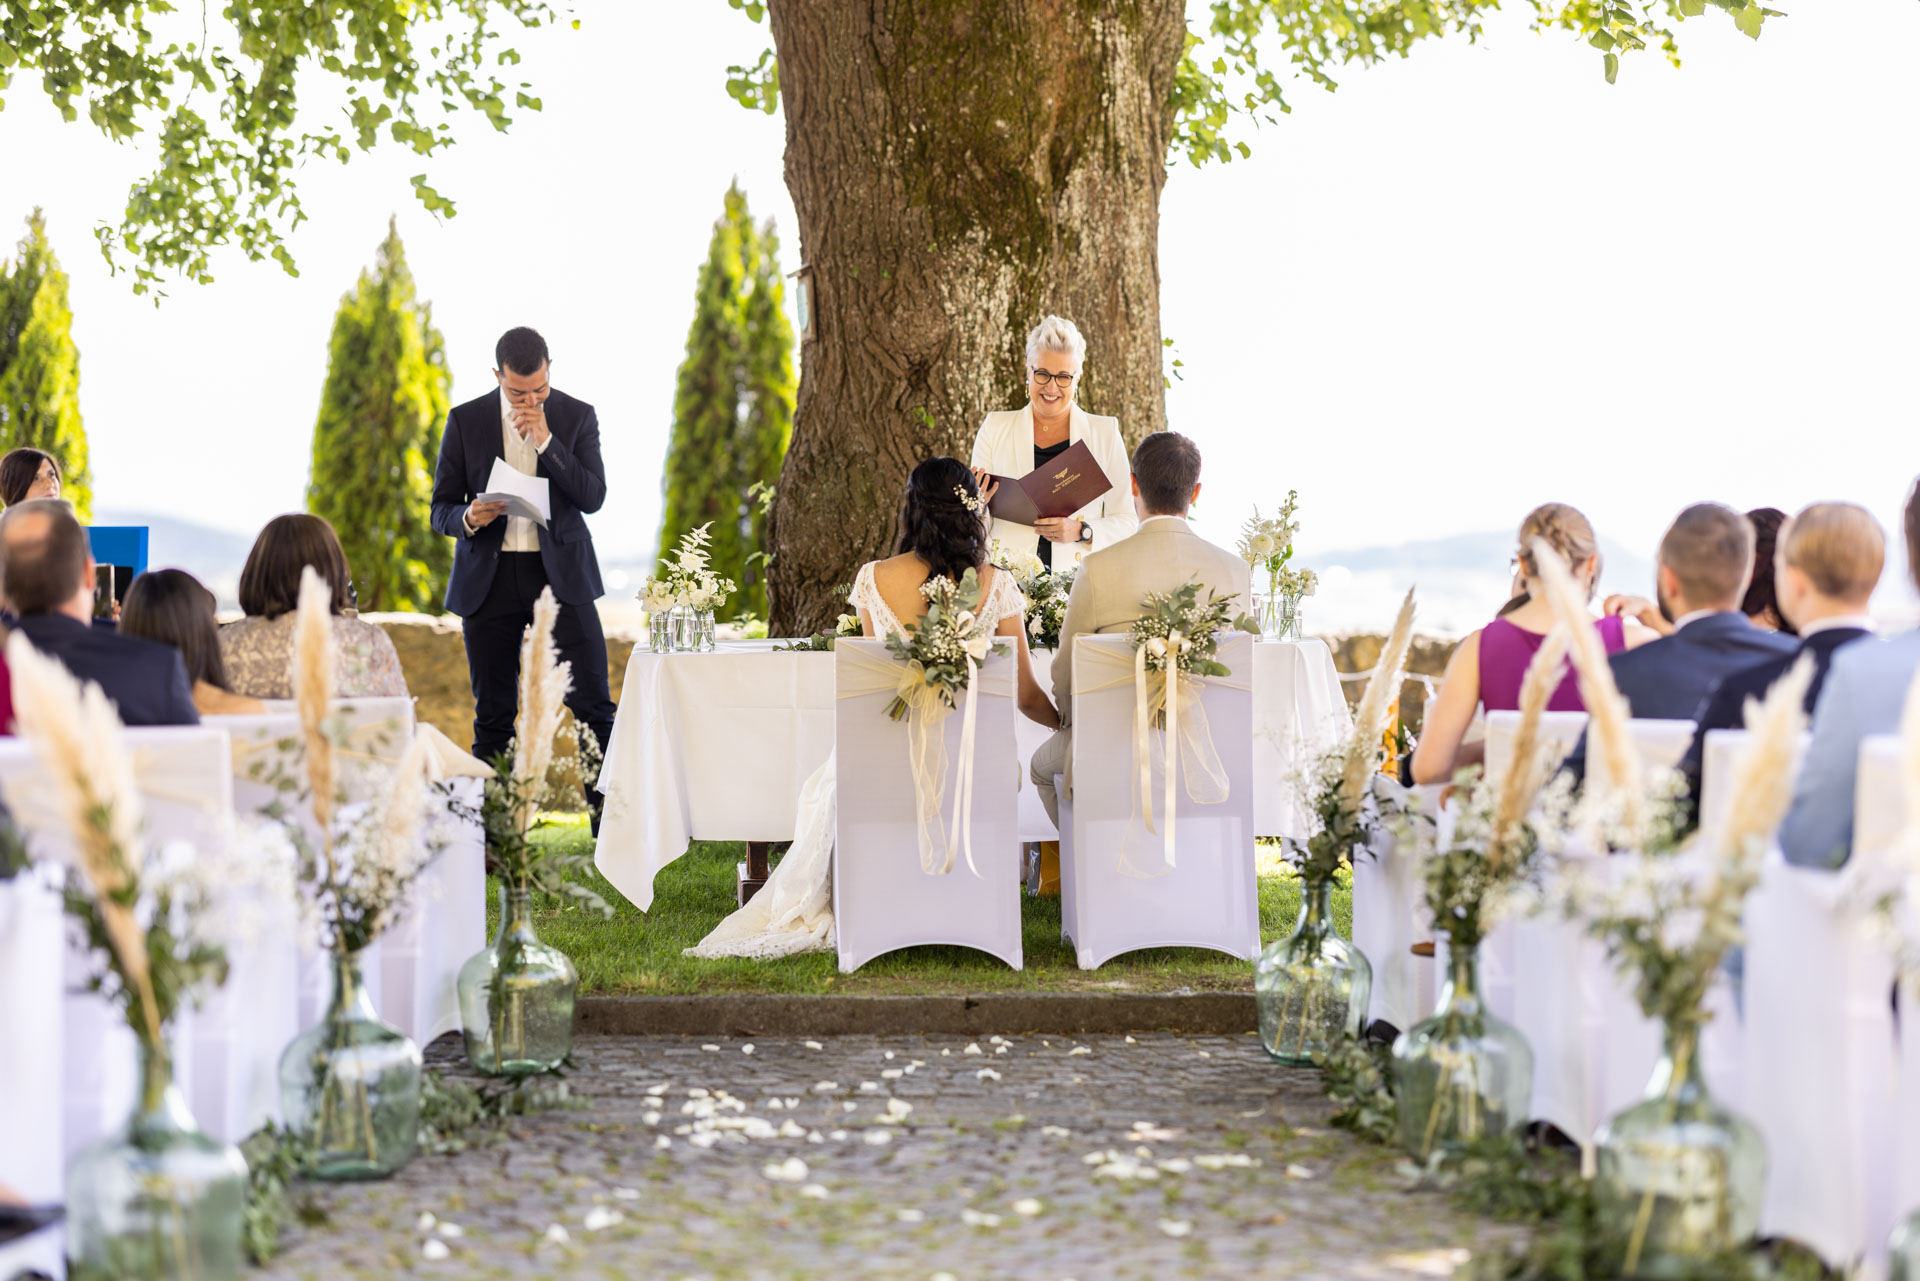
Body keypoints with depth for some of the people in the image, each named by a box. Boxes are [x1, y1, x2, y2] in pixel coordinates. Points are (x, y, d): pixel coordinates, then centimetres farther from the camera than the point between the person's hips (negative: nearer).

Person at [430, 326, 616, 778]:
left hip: (561, 574, 0)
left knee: (592, 706, -5)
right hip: (489, 579, 1)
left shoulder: (577, 416, 1)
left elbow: (593, 498, -9)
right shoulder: (465, 420, 1)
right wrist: (468, 517, -20)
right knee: (493, 718, 5)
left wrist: (545, 440, -17)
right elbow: (441, 509, 3)